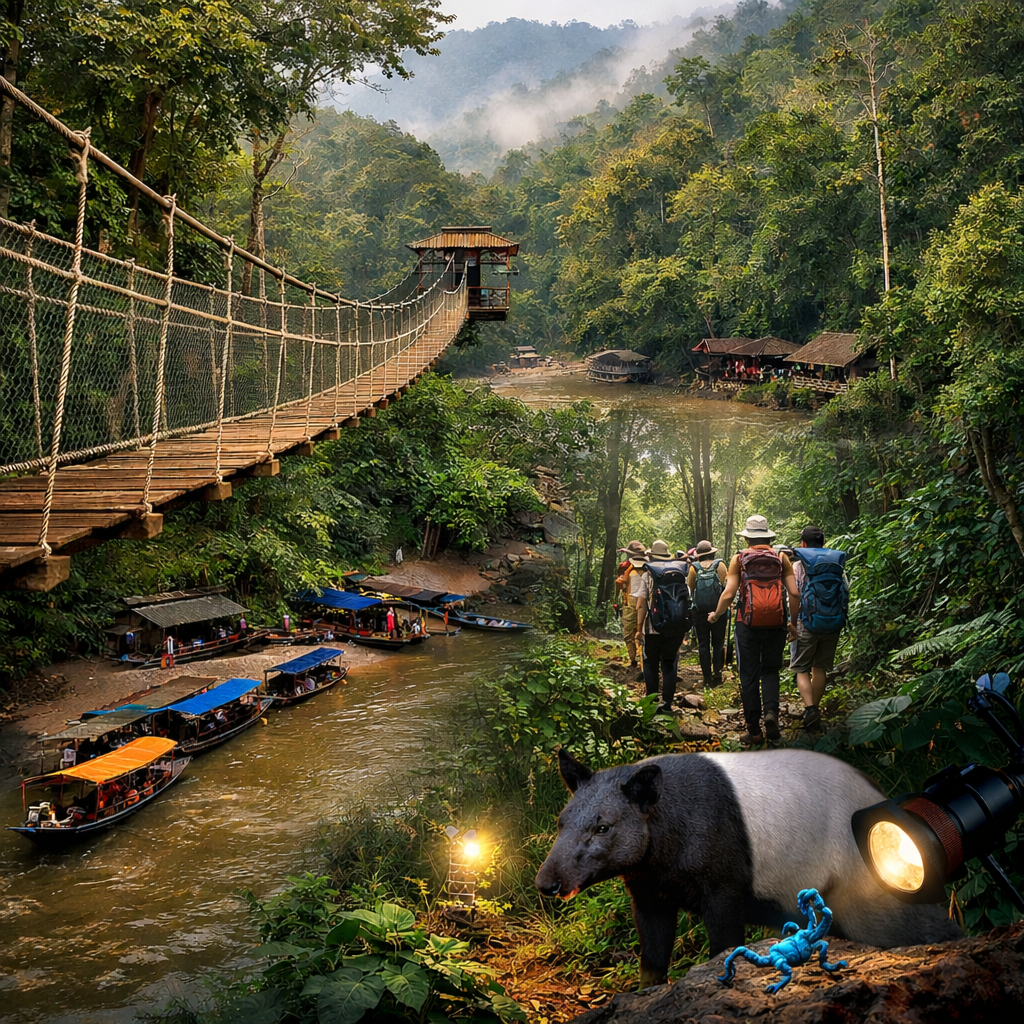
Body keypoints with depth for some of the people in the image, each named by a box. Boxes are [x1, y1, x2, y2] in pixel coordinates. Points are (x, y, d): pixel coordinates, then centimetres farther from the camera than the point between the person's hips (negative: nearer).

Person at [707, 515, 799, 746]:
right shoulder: (782, 558, 6)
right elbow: (794, 593, -1)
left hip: (748, 623, -1)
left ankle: (754, 731, 7)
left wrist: (715, 615, 13)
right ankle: (771, 711, -10)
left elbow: (728, 594, -3)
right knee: (770, 670, 16)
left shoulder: (739, 558, 2)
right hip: (776, 624, 1)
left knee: (749, 676, 6)